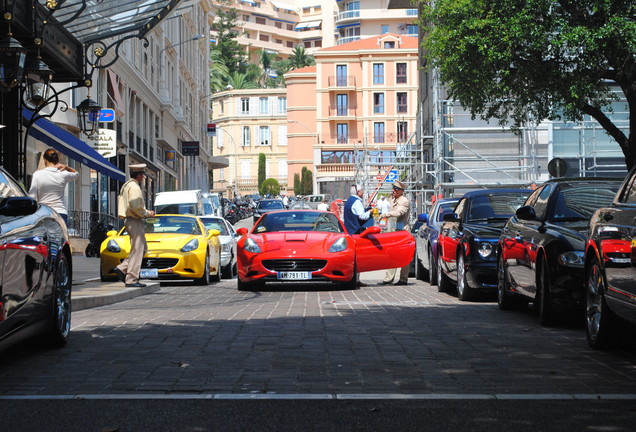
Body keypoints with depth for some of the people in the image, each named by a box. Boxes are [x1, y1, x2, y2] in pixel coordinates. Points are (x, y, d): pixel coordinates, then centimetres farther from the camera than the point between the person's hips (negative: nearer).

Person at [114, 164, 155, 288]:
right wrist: (147, 213, -9)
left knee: (142, 249, 14)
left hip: (129, 220, 10)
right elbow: (135, 206, -23)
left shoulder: (127, 186, 20)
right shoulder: (134, 187, -13)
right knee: (137, 251, -7)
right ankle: (131, 279, -7)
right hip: (135, 221, -10)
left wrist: (145, 213, 15)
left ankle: (122, 268, 6)